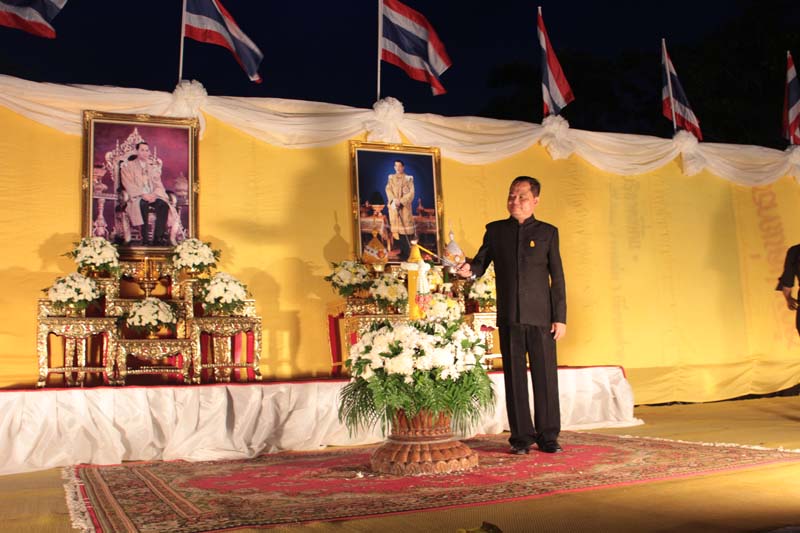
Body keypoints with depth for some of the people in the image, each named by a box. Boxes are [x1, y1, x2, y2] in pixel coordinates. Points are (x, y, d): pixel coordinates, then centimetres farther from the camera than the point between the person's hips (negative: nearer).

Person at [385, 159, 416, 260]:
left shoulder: (409, 178, 6)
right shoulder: (391, 178, 14)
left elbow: (411, 193, -3)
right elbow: (388, 189, 2)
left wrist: (401, 201, -15)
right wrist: (394, 200, -17)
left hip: (405, 205, -3)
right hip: (393, 205, 3)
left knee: (404, 227, -9)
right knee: (395, 227, 0)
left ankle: (405, 252, -9)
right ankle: (398, 249, 3)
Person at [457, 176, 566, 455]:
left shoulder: (547, 232, 8)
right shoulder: (495, 230, 11)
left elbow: (557, 277, 5)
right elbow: (481, 263, 8)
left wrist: (560, 317, -1)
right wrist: (468, 269, -17)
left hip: (541, 316, -1)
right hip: (509, 317, 1)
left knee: (546, 376, 1)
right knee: (514, 377, 4)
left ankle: (548, 436, 12)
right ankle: (521, 437, 12)